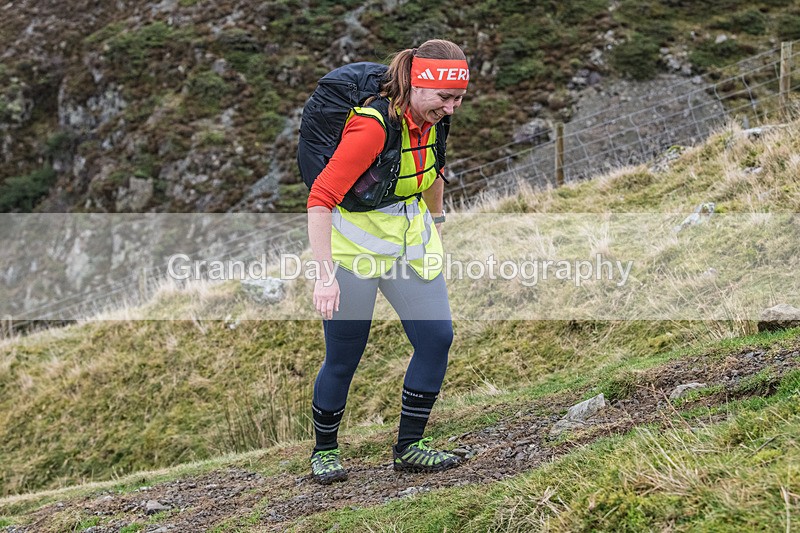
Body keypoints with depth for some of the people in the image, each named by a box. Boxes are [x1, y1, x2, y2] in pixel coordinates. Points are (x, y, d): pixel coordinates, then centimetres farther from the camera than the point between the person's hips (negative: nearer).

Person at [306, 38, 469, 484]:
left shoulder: (433, 118, -4)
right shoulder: (373, 126, -28)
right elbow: (320, 199, -29)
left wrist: (437, 226, 25)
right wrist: (326, 275, -32)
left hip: (411, 239, 7)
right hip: (355, 245, -7)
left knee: (438, 338, -1)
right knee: (343, 359, -1)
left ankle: (409, 448, 12)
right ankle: (325, 451, 22)